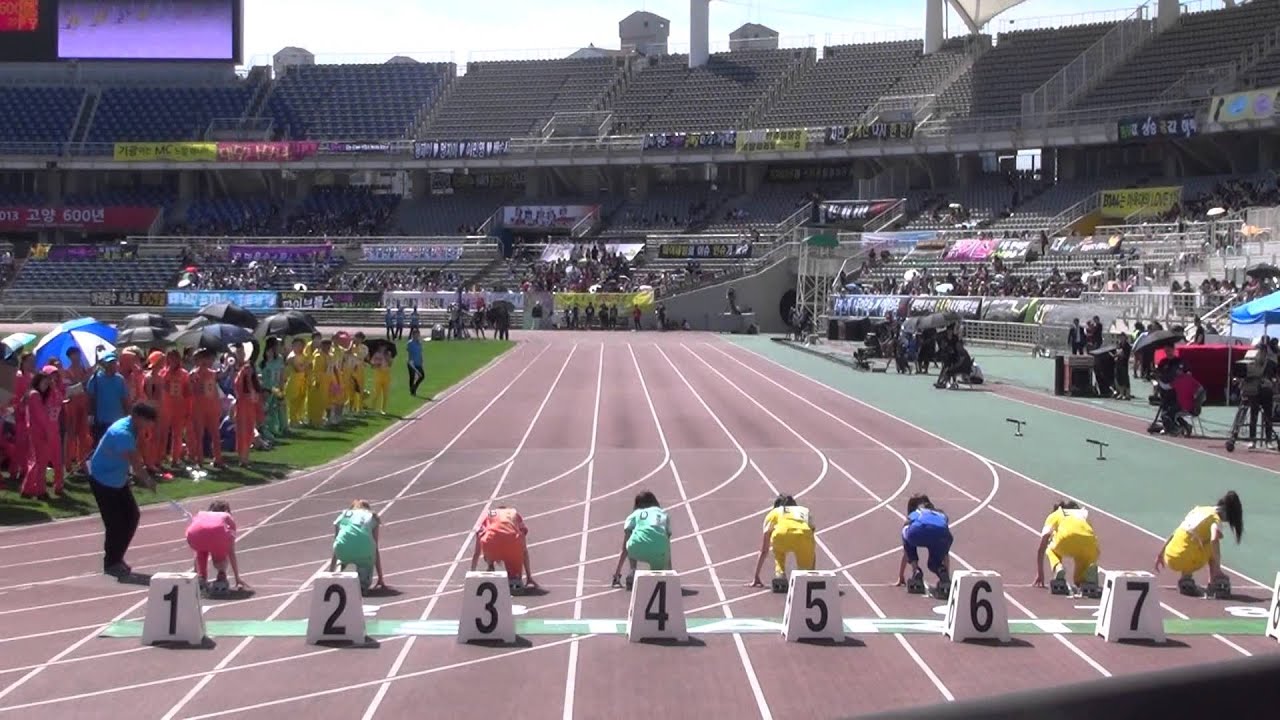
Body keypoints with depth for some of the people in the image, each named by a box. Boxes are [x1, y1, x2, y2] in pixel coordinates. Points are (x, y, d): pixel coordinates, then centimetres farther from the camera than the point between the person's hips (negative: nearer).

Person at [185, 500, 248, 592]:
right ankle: (221, 577, 8)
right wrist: (237, 578, 45)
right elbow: (231, 552, 37)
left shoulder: (200, 515, 41)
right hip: (217, 533, -2)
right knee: (220, 553, 32)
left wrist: (195, 574, 55)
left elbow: (197, 549, 45)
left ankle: (201, 578, 21)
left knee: (202, 551, 37)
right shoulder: (228, 518, 36)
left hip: (195, 533, 2)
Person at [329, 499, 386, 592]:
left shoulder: (343, 516, 31)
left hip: (343, 552, 1)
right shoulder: (371, 517, 27)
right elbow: (376, 550, 28)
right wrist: (380, 579, 31)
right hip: (363, 550, -1)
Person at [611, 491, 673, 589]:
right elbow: (668, 546, 34)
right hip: (659, 553, 0)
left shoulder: (634, 515, 29)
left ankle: (632, 573, 14)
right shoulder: (663, 514, 32)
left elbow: (624, 548, 30)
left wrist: (617, 571, 36)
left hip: (637, 549, 0)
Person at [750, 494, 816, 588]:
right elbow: (813, 549, 42)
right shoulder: (805, 511, 42)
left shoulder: (773, 513, 37)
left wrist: (756, 578, 45)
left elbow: (763, 551, 39)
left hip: (780, 535, -1)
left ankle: (779, 575, 9)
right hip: (804, 537, 1)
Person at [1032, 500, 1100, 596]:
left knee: (1051, 550, 35)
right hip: (1088, 538, 2)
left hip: (1066, 537, -2)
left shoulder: (1053, 516, 35)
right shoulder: (1083, 514, 42)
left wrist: (1039, 575, 38)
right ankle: (1090, 572, -13)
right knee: (1079, 581, 23)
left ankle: (1058, 569, 2)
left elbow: (1041, 549, 31)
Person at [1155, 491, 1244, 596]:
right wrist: (1217, 569, -20)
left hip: (1169, 558, 7)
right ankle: (1214, 582, 3)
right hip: (1184, 560, -7)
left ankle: (1186, 579, 13)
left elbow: (1176, 533, 22)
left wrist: (1161, 554, 30)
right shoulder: (1215, 519, -2)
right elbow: (1214, 540, -22)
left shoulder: (1198, 509, 19)